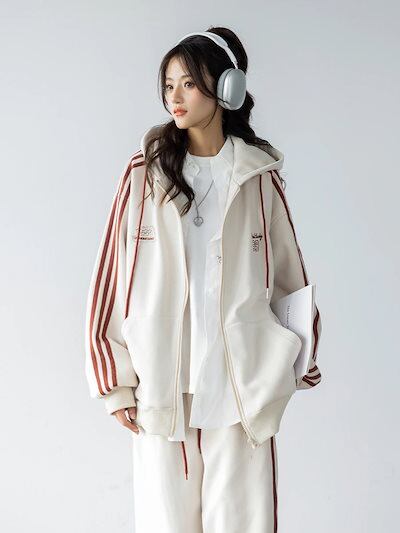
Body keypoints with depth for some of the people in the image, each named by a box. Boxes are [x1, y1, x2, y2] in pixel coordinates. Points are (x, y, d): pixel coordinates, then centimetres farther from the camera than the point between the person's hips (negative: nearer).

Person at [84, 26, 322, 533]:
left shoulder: (260, 176, 2)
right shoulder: (144, 172, -1)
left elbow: (290, 274, 9)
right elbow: (110, 275, 0)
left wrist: (296, 363, 12)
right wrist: (114, 380, -1)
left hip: (241, 386, 0)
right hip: (159, 385, 0)